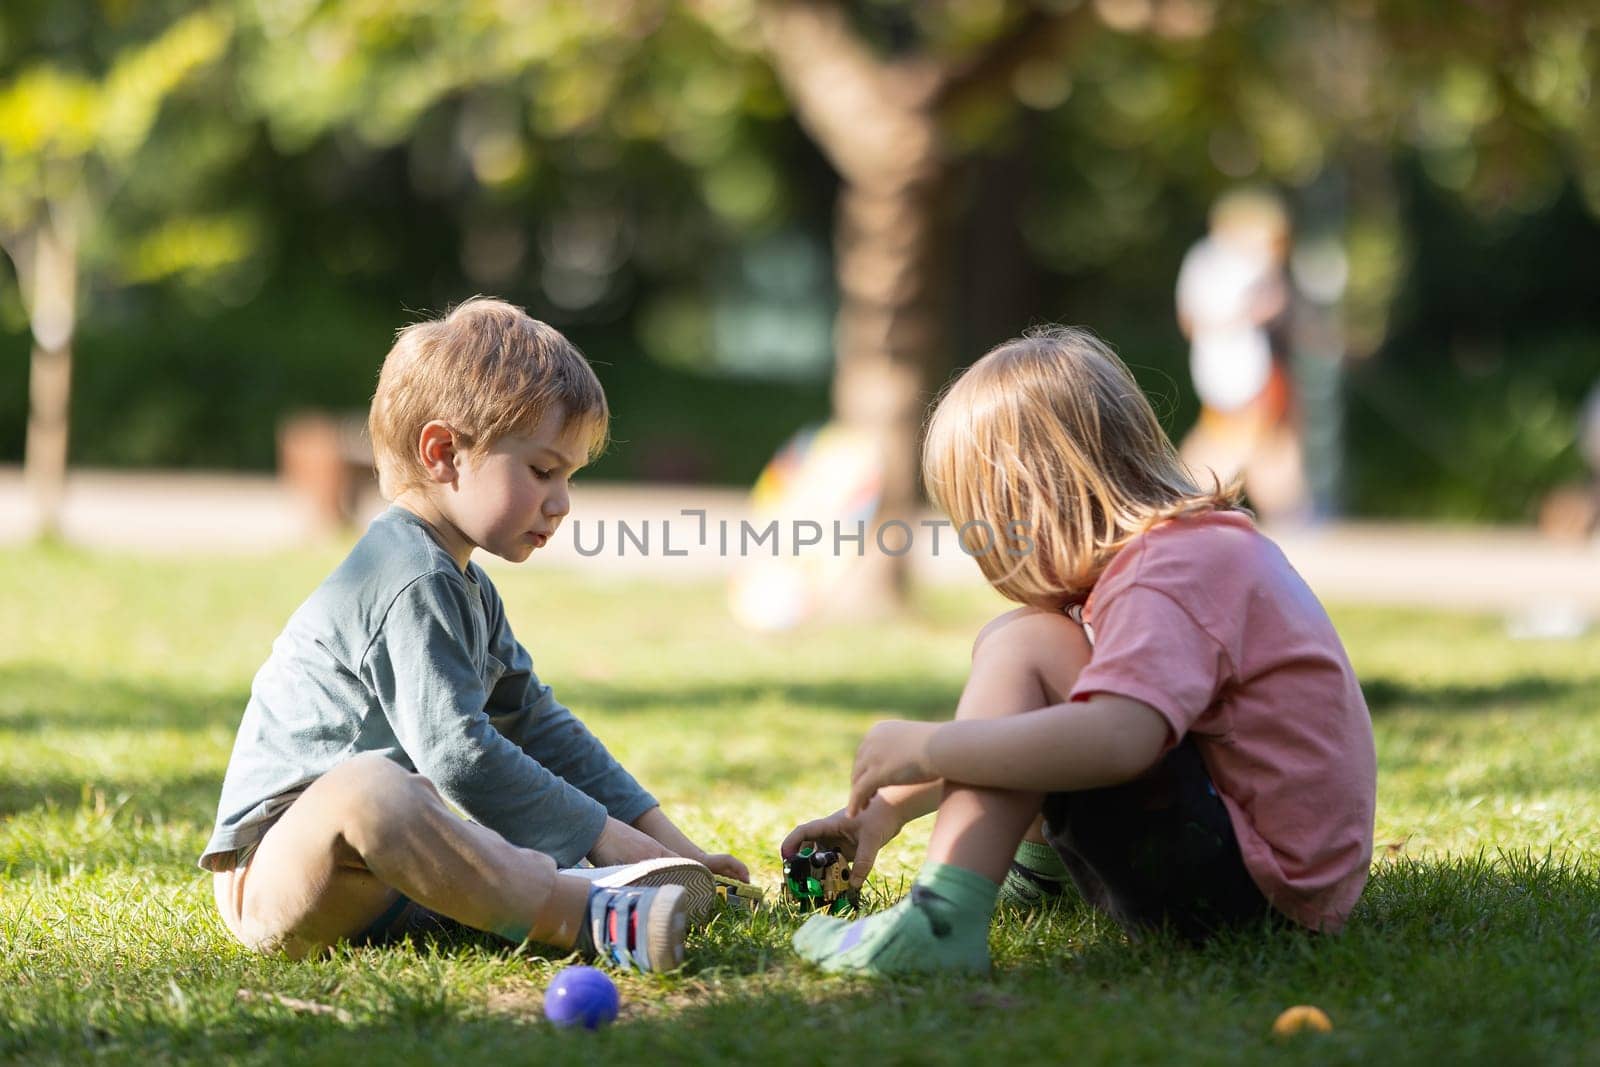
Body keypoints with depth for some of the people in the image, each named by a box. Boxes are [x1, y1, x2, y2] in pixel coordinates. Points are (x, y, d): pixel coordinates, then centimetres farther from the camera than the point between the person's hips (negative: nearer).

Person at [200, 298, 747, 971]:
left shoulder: (464, 587, 19)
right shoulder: (410, 583, -16)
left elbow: (539, 725, 24)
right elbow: (458, 754, -24)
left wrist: (662, 840, 16)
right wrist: (601, 834, -18)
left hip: (380, 875, 12)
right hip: (272, 879, -11)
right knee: (367, 785, -40)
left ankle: (652, 888, -21)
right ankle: (592, 918, -43)